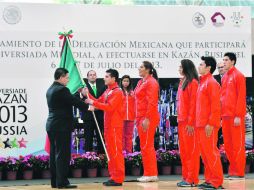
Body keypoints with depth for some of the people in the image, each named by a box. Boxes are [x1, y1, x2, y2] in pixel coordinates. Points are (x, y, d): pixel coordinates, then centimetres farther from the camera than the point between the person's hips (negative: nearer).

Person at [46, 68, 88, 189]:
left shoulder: (50, 89, 14)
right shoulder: (61, 89, -15)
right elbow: (74, 102, -13)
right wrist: (87, 107, 1)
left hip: (52, 125, 9)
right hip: (62, 126, -9)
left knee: (54, 154, 10)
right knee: (63, 154, -6)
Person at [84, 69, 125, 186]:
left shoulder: (117, 92, -13)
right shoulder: (107, 91, 16)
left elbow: (109, 107, -23)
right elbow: (99, 102, 18)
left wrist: (93, 103, -22)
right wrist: (88, 96, 6)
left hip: (115, 126, -9)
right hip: (108, 125, 9)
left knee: (116, 151, -7)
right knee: (110, 151, 11)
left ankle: (118, 179, -5)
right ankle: (113, 177, 16)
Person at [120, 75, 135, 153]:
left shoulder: (132, 92, 10)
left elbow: (134, 105, 8)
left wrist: (135, 116, 0)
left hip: (130, 117, 3)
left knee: (129, 135, 7)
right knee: (121, 135, -1)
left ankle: (129, 152, 10)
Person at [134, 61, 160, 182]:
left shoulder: (151, 82, -12)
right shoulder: (141, 82, 16)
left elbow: (151, 102, -19)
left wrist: (147, 119, -23)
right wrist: (138, 118, 17)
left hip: (147, 118, -10)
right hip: (141, 117, 10)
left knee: (146, 146, -6)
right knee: (147, 146, 12)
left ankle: (150, 174, -1)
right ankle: (152, 174, 17)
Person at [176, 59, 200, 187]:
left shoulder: (193, 82, -10)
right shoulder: (182, 82, 16)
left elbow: (193, 103, -15)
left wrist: (190, 122, -18)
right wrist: (179, 119, 13)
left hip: (189, 121, -9)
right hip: (181, 121, 9)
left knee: (191, 150, -5)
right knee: (183, 151, 11)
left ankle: (192, 180, -1)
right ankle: (186, 177, 16)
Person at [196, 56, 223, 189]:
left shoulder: (211, 82, -10)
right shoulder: (202, 82, 17)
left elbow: (215, 105, -16)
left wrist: (210, 123, -20)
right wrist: (198, 123, 15)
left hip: (208, 125, -9)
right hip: (201, 124, 9)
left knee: (211, 151, -6)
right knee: (204, 152, 10)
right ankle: (209, 179, 16)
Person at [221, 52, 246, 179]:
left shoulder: (238, 75, -6)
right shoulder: (224, 77, 16)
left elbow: (241, 96, -11)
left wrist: (238, 115, -16)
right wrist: (222, 115, 12)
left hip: (235, 116, -7)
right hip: (226, 116, 7)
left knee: (237, 144, -3)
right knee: (228, 145, 8)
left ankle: (239, 172, 1)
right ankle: (232, 170, 15)